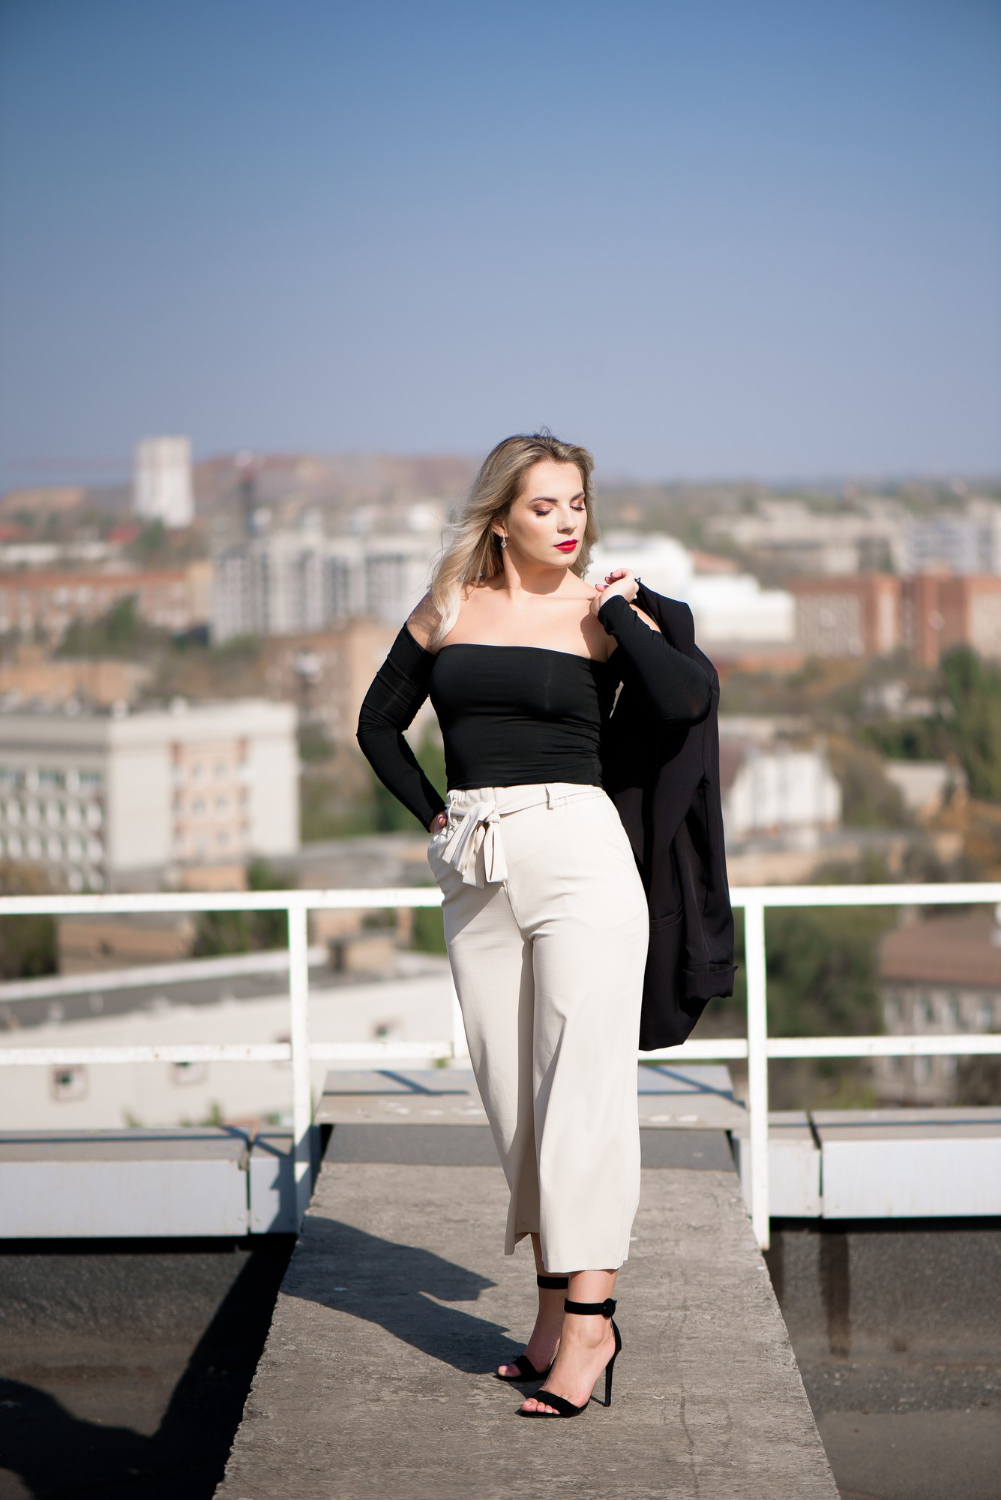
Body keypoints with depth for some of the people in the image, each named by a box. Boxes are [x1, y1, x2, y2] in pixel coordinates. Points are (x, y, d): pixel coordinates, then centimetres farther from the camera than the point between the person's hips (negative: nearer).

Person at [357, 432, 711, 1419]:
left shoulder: (605, 612, 2)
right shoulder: (448, 613, 11)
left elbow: (686, 702, -16)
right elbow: (379, 724, 21)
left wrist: (615, 609, -8)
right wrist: (432, 815, 10)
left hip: (577, 854, -4)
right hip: (475, 872, 4)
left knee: (583, 1084, -9)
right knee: (511, 1099, 7)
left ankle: (588, 1316, -10)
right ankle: (557, 1308, 16)